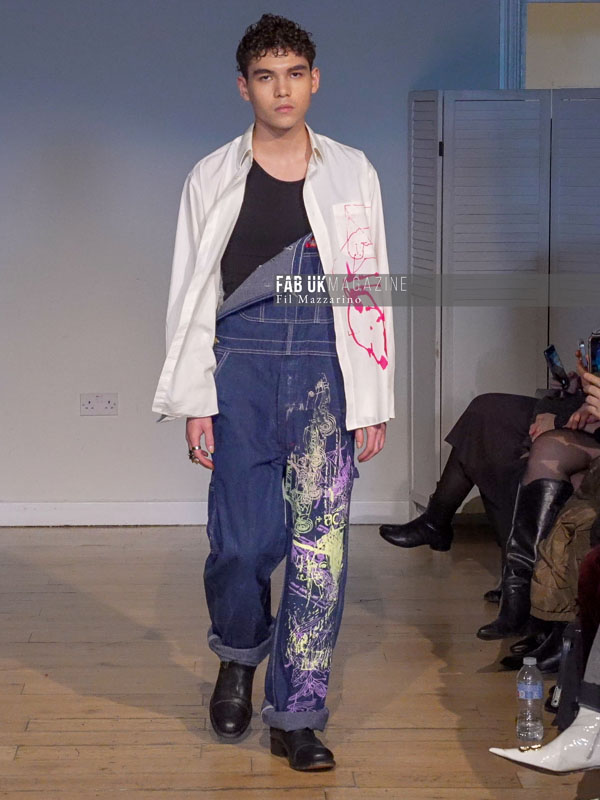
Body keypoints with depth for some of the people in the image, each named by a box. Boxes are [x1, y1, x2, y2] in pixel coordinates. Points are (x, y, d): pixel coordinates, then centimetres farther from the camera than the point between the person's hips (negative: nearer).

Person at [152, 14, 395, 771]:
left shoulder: (351, 174, 9)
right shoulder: (212, 178, 7)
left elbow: (369, 289, 8)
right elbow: (192, 295, 5)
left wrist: (373, 402, 2)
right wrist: (194, 402, -2)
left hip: (326, 368, 1)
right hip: (242, 366, 0)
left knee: (320, 544, -4)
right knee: (244, 540, -5)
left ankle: (296, 714, 8)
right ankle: (239, 656, 28)